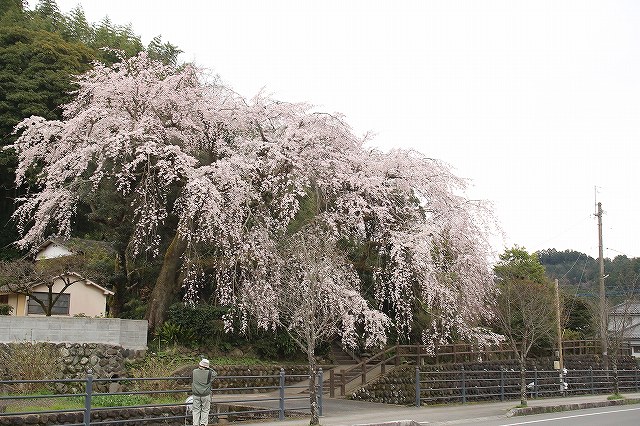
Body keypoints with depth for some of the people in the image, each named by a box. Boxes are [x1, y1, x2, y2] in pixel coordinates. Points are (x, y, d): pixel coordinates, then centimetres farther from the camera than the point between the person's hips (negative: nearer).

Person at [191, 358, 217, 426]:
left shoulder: (194, 372, -4)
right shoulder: (209, 373, -12)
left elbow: (192, 382, 7)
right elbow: (215, 373, 7)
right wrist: (209, 369, 7)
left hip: (196, 395, 2)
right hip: (206, 395, -2)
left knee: (196, 410, 11)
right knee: (205, 410, 10)